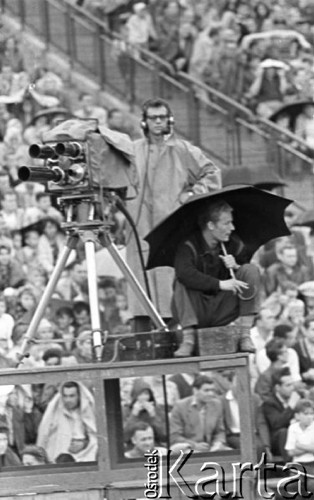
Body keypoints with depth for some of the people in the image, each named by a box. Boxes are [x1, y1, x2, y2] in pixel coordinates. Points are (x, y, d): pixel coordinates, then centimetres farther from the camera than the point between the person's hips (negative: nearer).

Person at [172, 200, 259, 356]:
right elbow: (184, 273, -36)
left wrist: (236, 267, -17)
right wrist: (220, 284, -40)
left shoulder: (234, 245, -1)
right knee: (183, 283, -31)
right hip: (196, 313, -4)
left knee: (251, 269, -12)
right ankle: (188, 339, -30)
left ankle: (245, 335, -16)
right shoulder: (188, 246, -15)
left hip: (222, 312, 4)